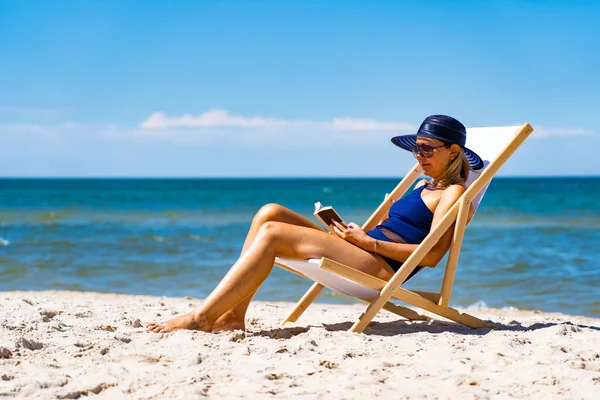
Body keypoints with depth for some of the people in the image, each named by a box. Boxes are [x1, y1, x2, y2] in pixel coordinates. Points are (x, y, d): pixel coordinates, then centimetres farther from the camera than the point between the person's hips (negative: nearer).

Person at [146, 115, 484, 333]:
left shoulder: (454, 193, 0)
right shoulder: (427, 189, 27)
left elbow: (432, 255, -13)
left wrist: (369, 242, -12)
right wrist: (353, 233, 5)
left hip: (380, 269, -9)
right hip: (362, 256, 9)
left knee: (272, 233, -20)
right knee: (270, 212, -4)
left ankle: (201, 318, -21)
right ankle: (234, 314, -13)